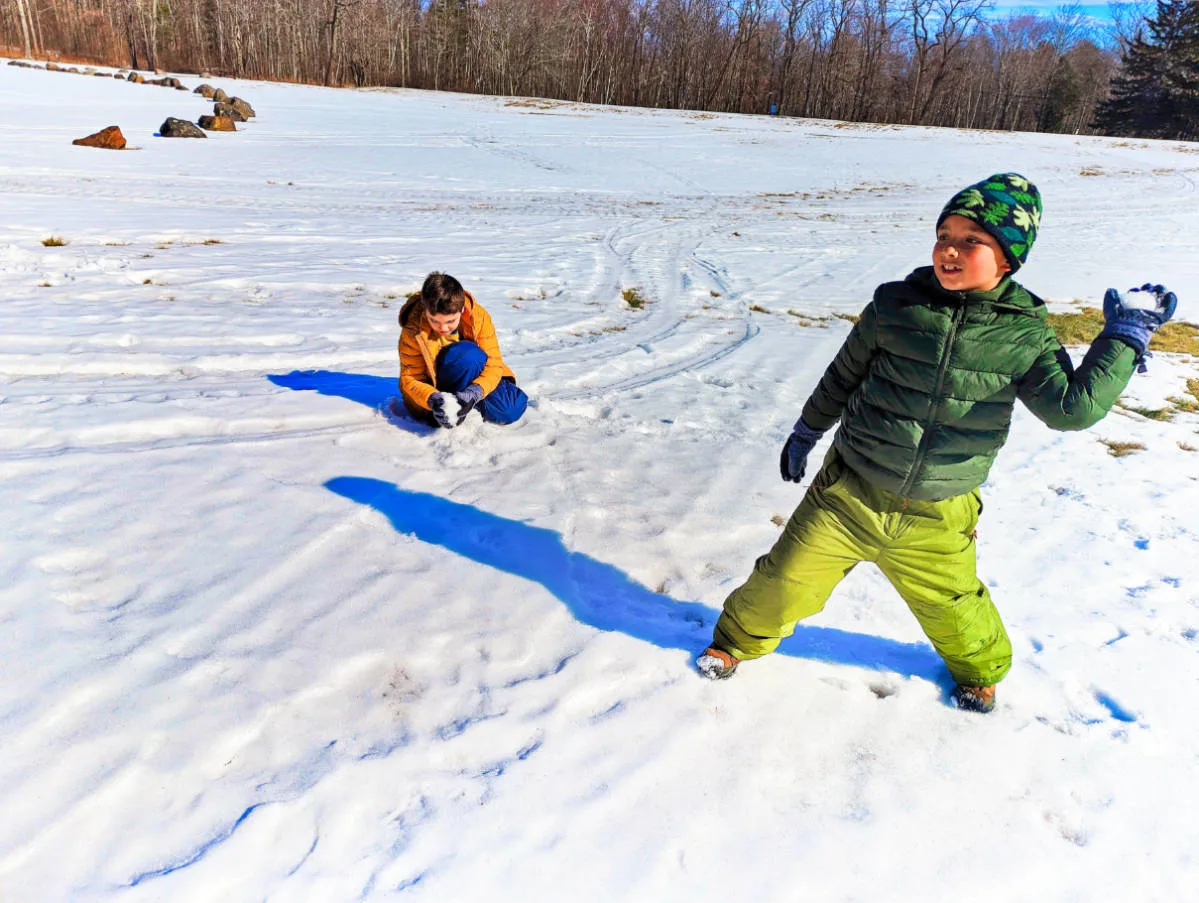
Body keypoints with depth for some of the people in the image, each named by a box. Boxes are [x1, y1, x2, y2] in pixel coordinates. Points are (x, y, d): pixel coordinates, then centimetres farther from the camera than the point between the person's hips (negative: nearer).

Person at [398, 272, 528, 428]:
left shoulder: (479, 316, -19)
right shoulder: (413, 330, -23)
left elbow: (493, 363, -20)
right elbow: (410, 379, -19)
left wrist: (475, 392, -41)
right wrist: (433, 399, -42)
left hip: (476, 382, 4)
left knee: (510, 411, -21)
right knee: (466, 354, -34)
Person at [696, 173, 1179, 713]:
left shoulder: (1025, 337, -7)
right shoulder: (895, 305, -7)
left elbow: (1072, 407, -12)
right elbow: (844, 375, 6)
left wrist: (1124, 337, -10)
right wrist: (806, 432, 15)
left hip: (935, 520, 0)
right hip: (849, 494, 0)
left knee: (950, 604, 18)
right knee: (787, 578, 4)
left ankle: (979, 668, 53)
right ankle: (740, 637, 34)